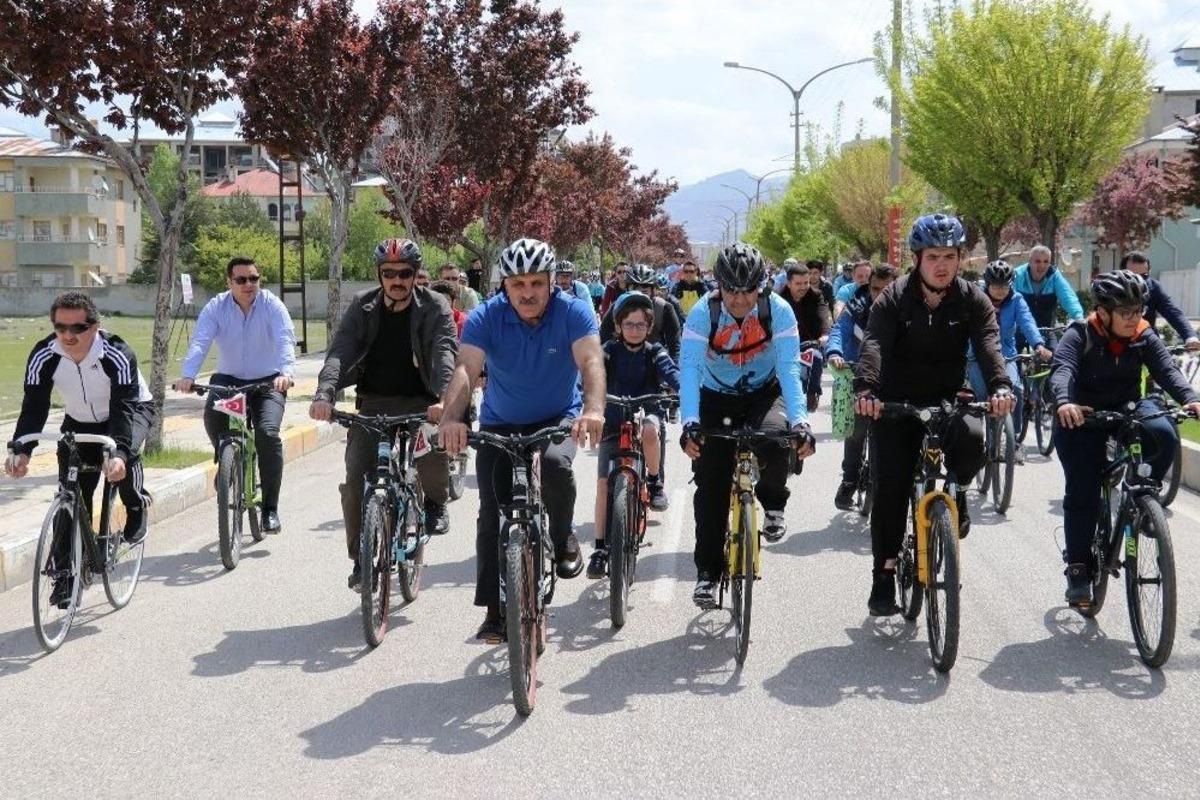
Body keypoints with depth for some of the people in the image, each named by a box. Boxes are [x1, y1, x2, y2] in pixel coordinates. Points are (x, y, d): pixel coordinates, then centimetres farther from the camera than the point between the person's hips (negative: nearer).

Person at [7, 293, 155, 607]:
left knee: (125, 451, -36)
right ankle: (65, 575, 4)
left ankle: (137, 506, -6)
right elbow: (33, 407, -25)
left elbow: (125, 407, -40)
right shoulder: (43, 357, -24)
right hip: (79, 423, 3)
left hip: (132, 410, -3)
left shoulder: (117, 355, -33)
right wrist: (20, 450, -42)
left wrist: (119, 452, -56)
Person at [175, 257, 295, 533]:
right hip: (228, 379, 2)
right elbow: (199, 342, -20)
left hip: (268, 382, -2)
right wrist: (187, 376, -38)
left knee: (267, 433, -23)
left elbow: (286, 341, -25)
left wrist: (286, 372, -45)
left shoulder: (272, 305, -11)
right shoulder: (216, 307, -6)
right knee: (212, 415, -29)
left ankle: (270, 507, -11)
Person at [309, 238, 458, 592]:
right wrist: (324, 393, -35)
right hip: (373, 401, 2)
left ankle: (434, 501, 2)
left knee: (437, 440, -31)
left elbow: (445, 353, -23)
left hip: (420, 401, -2)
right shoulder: (362, 307, -3)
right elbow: (340, 350, -16)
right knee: (355, 480, -12)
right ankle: (361, 558, 5)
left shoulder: (434, 307, -8)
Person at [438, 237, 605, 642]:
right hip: (500, 424, 1)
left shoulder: (573, 311, -18)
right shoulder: (486, 317, -17)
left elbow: (591, 361, -33)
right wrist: (451, 417, -51)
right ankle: (495, 611, 3)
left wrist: (593, 409, -54)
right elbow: (465, 369, -31)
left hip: (557, 418, -1)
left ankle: (562, 540, -5)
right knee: (493, 515, -7)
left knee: (555, 465, -34)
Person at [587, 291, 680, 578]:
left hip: (646, 413, -1)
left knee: (648, 430, -37)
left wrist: (686, 391, -38)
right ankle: (600, 548, 0)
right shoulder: (609, 351, 0)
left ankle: (654, 481, -11)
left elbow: (671, 372, -17)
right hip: (613, 422, 1)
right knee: (604, 484, -9)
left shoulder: (654, 353, 0)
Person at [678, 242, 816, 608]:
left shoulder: (778, 311, -22)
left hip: (764, 393, -1)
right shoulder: (703, 313, -23)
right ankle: (707, 570, 8)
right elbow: (689, 368, -31)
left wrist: (799, 421, -41)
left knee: (776, 437, -34)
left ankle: (773, 502, -3)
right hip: (717, 397, 1)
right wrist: (690, 422, -45)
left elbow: (789, 368, -27)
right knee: (710, 485, -6)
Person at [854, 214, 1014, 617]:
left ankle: (955, 490, 3)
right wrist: (865, 389, -45)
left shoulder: (972, 300, -6)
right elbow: (874, 344, -26)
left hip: (947, 400, 1)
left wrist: (1000, 387, -42)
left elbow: (988, 343, -22)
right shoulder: (894, 300, -11)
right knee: (890, 488, -7)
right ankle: (884, 575, 5)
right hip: (897, 403, -1)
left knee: (971, 439, -31)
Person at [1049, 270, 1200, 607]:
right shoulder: (1079, 336, -14)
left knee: (1165, 435, -29)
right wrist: (1064, 402, -52)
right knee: (1082, 494, -9)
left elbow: (1167, 369, -16)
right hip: (1082, 418, -3)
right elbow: (1061, 370, -30)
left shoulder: (1145, 336, -3)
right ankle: (1078, 569, 2)